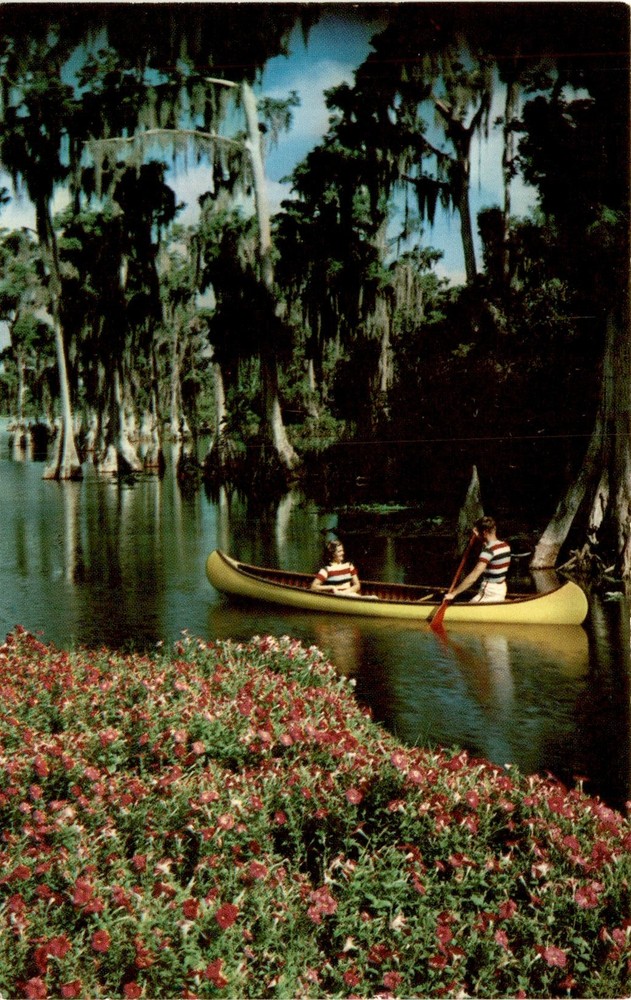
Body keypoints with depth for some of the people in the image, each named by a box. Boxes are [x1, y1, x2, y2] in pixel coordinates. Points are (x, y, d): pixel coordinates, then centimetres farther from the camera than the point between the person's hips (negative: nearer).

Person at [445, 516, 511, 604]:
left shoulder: (489, 550, -21)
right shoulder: (505, 546, 3)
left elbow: (473, 577, -27)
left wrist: (453, 593, -26)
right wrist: (480, 537, 21)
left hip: (490, 593, -9)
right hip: (501, 590, 9)